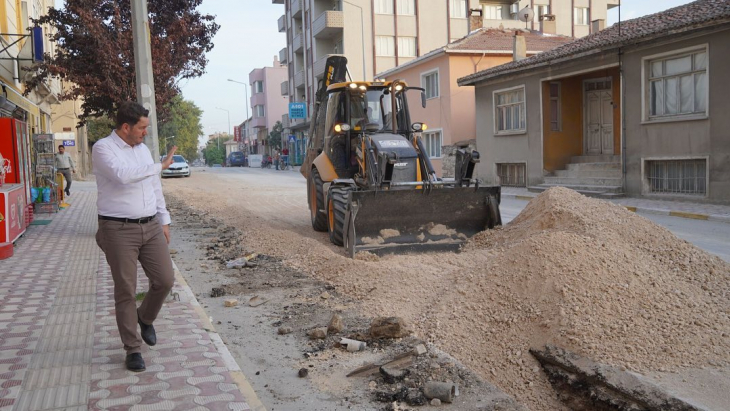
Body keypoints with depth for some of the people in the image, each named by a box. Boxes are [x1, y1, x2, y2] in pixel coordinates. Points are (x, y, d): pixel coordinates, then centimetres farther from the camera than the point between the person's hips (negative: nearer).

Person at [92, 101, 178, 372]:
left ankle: (145, 318, 31)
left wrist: (164, 221, 16)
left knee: (165, 280, 1)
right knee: (125, 291, 1)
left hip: (151, 227, 6)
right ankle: (133, 349, 14)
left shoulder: (142, 149, 12)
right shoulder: (103, 148, -8)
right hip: (119, 230, -6)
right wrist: (160, 166, -18)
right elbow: (123, 175, -28)